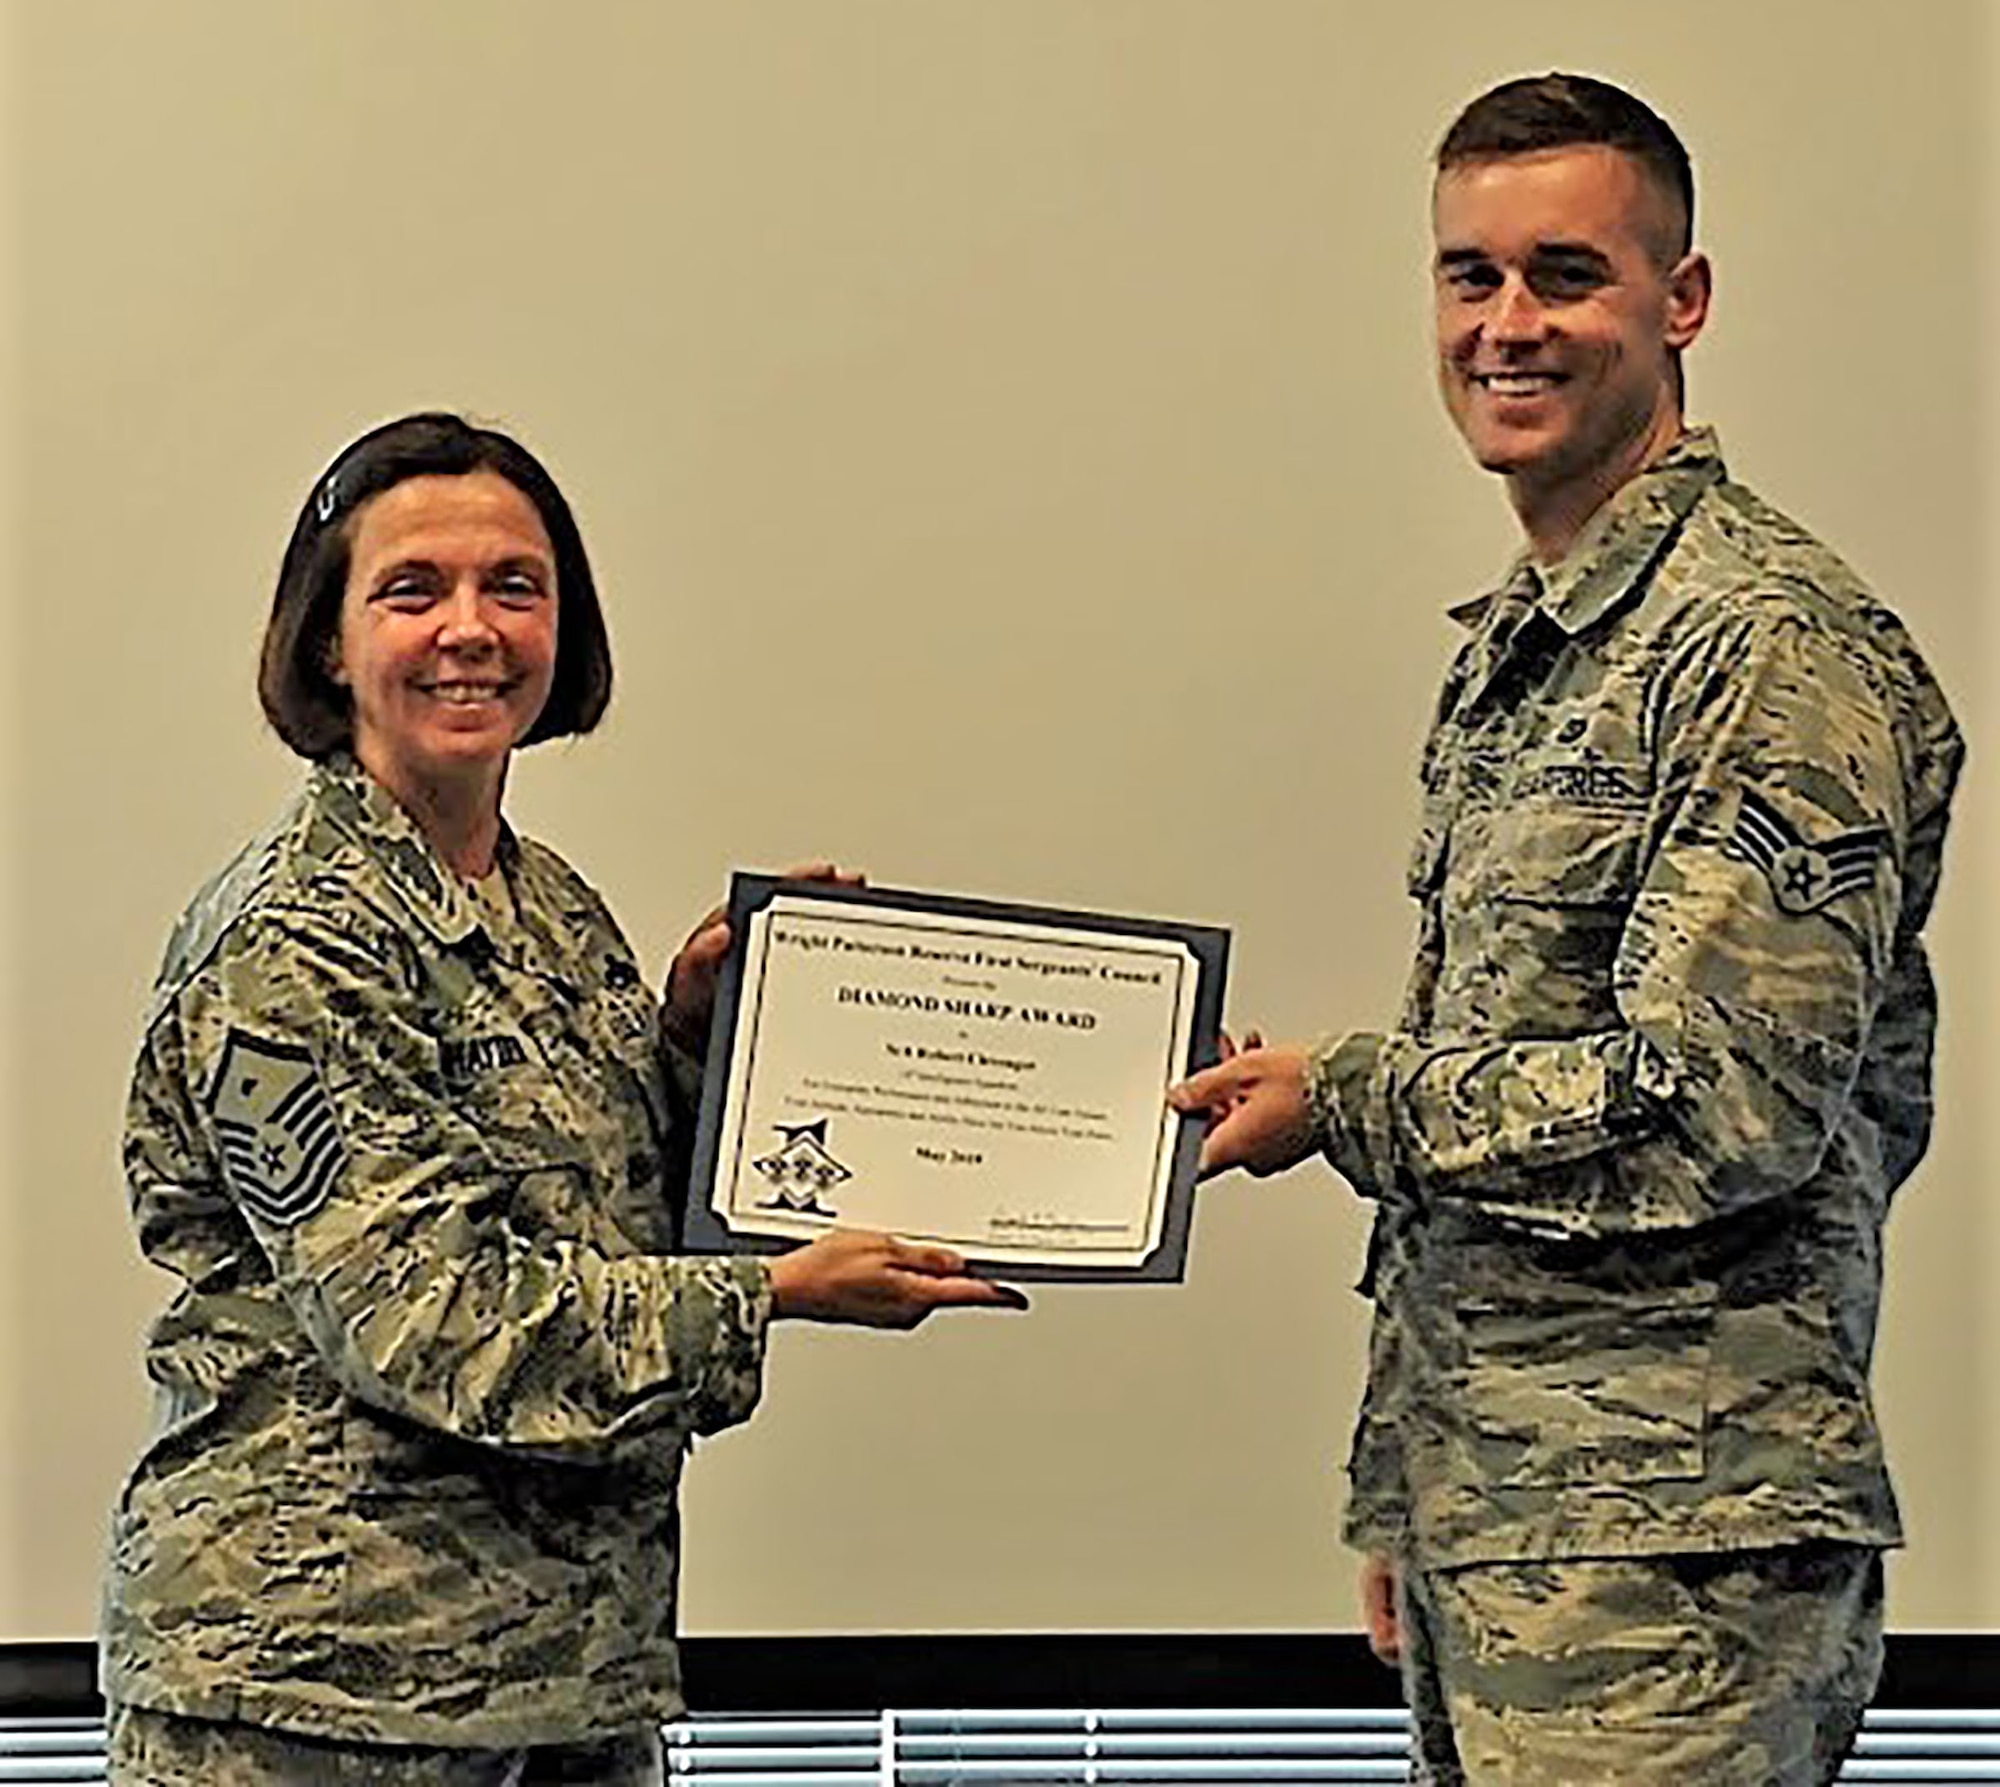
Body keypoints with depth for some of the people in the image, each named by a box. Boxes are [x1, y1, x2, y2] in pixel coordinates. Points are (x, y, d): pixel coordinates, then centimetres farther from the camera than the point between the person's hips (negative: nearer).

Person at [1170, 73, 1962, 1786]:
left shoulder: (1774, 647, -13)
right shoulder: (1513, 654, 16)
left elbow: (1717, 1112, -20)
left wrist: (1340, 1098, -9)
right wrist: (1406, 1496, 18)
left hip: (1662, 1552, -9)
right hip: (1481, 1518, 9)